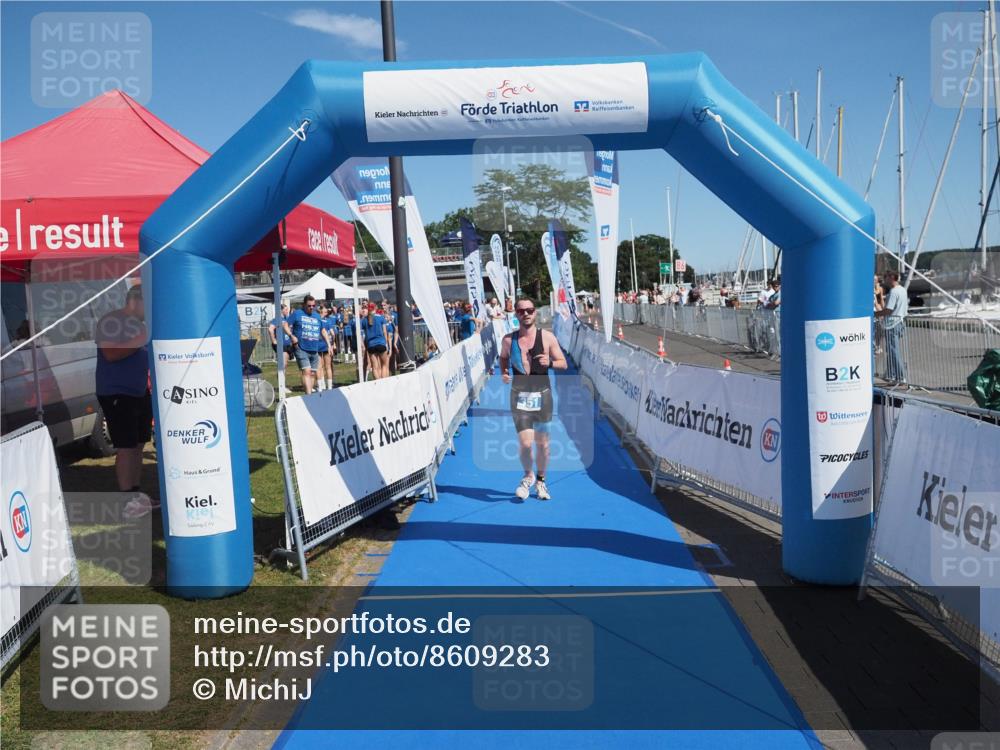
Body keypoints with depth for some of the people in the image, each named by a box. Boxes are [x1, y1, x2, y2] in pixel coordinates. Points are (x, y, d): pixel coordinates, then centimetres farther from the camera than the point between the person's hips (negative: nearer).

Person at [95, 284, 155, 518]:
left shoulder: (140, 324, 16)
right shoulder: (110, 321, -9)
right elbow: (110, 353, -21)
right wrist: (140, 341, -21)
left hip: (140, 393, 8)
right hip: (116, 394, -8)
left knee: (138, 445, 10)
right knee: (126, 447, -10)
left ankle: (136, 494, 18)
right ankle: (126, 501, -7)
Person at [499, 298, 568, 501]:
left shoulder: (547, 337, -4)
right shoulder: (508, 339, -1)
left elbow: (564, 363, 1)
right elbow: (503, 357, 19)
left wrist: (550, 362, -19)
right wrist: (504, 373, 0)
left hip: (542, 395, 0)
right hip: (519, 395, 0)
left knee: (542, 442, 9)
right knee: (525, 443, -10)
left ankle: (540, 480, 31)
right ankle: (528, 476, 19)